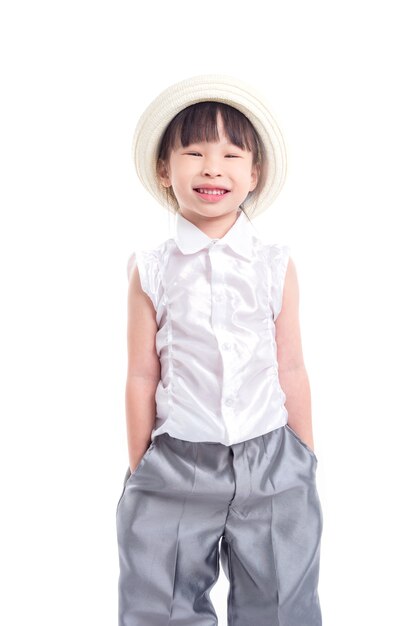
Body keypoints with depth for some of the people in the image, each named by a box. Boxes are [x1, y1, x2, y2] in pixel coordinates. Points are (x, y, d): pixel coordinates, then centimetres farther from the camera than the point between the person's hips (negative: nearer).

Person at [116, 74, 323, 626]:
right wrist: (139, 472, 4)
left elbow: (291, 370, 4)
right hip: (176, 466, 0)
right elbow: (142, 378, 0)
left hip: (271, 463, 1)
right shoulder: (151, 270, -2)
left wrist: (305, 466, 8)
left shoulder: (276, 265, 0)